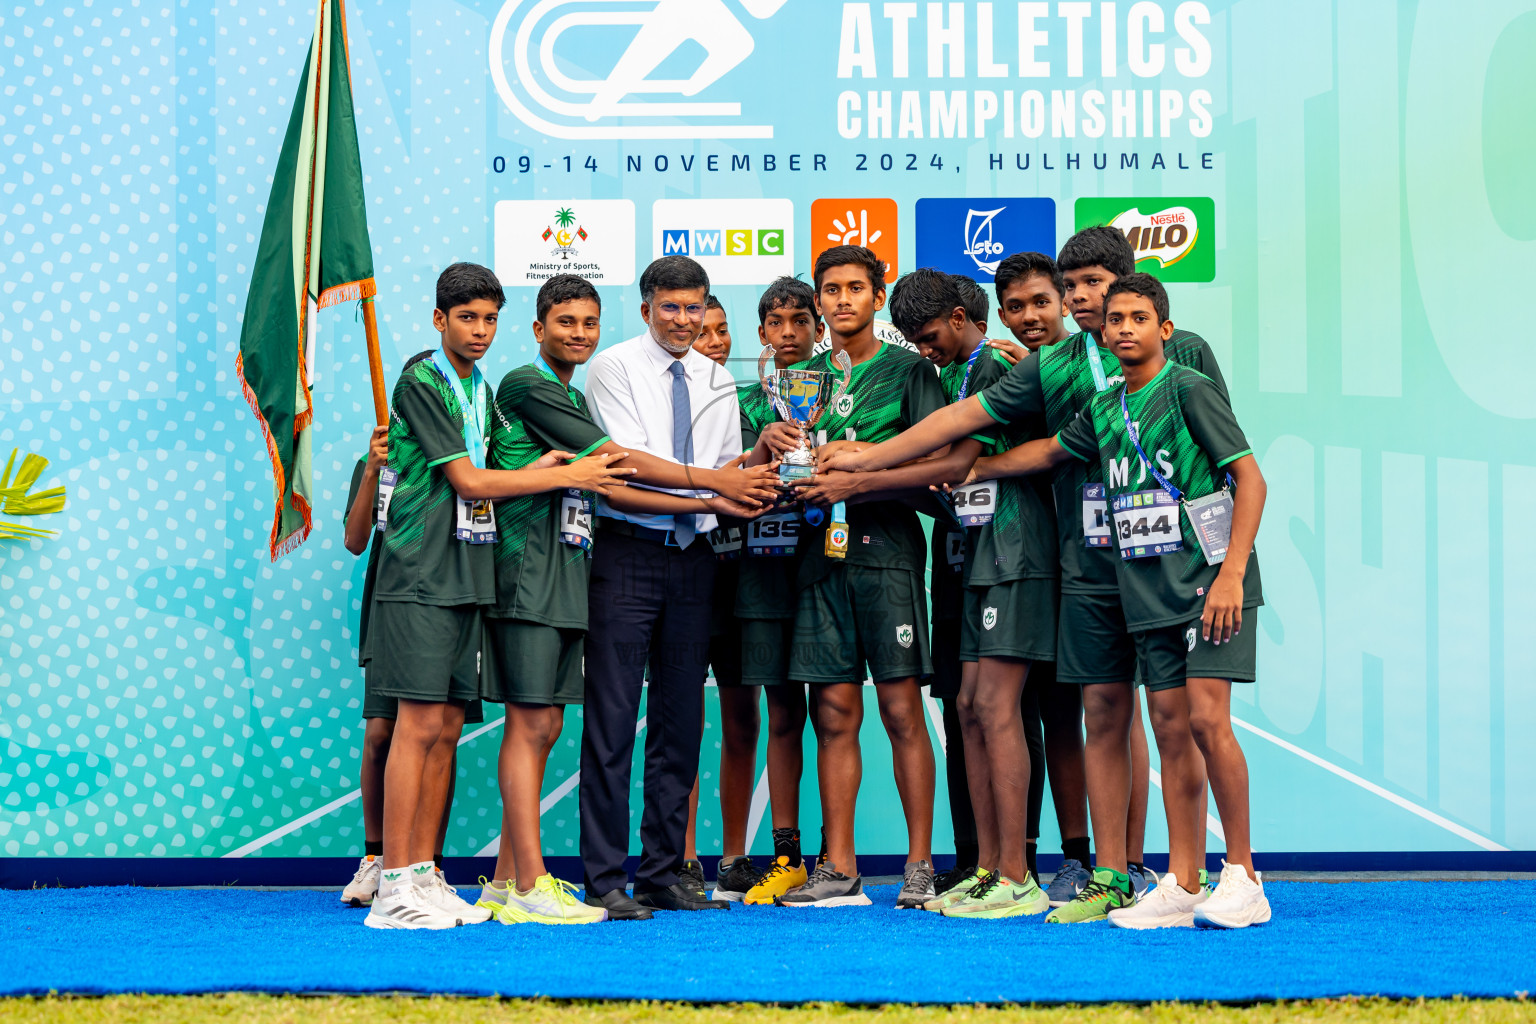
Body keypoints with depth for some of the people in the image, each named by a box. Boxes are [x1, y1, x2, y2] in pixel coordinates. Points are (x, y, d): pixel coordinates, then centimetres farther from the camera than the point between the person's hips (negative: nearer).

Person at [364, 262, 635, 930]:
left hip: (466, 574, 8)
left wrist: (534, 471, -1)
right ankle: (394, 889, -6)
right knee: (419, 724, -9)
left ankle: (423, 875, 11)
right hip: (420, 573, -8)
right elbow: (467, 481, -11)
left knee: (446, 730, 7)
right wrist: (569, 474, -8)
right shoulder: (421, 380, -7)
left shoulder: (482, 389, 18)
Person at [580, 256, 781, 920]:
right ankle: (605, 880, -2)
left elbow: (731, 476, 11)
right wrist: (713, 484, -21)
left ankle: (664, 874, 16)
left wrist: (752, 483, -12)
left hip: (693, 557, 6)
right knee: (612, 717, -6)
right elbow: (627, 463, -13)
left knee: (681, 720, 8)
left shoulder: (716, 381, 15)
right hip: (627, 549, -5)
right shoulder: (613, 368, -1)